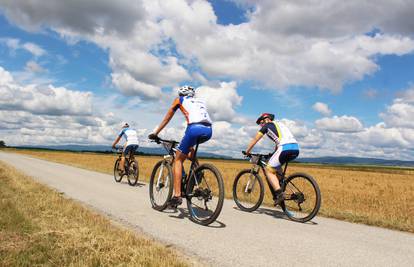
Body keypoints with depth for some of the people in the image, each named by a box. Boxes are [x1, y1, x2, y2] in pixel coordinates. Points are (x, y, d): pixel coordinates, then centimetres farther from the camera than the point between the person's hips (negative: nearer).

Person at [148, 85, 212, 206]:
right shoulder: (200, 101, 36)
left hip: (195, 129, -5)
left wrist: (155, 133, 36)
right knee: (190, 146, 35)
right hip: (209, 131, 5)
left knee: (178, 160, 8)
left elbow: (166, 119, 26)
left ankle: (177, 195, -3)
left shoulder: (179, 100, 23)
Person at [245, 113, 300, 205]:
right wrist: (273, 154, 51)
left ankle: (279, 194, -12)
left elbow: (255, 140, 18)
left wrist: (247, 151, 28)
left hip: (285, 148, -8)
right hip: (296, 149, 8)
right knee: (276, 166, 30)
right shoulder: (279, 123, 33)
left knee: (269, 170, 1)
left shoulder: (267, 125, 13)